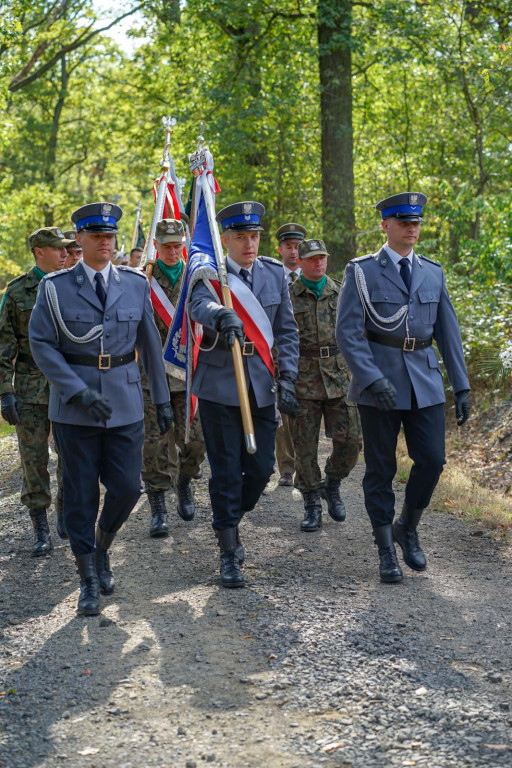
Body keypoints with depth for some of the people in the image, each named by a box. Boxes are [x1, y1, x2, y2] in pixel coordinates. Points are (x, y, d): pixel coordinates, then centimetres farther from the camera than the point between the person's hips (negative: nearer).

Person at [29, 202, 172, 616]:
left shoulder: (136, 284, 5)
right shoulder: (56, 287, -2)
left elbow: (150, 344, 11)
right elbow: (42, 344, -6)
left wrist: (163, 399, 11)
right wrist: (79, 393, -16)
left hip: (126, 401, 2)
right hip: (74, 407, -2)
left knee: (127, 488, 0)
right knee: (81, 494, 3)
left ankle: (101, 549, 30)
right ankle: (89, 579, 17)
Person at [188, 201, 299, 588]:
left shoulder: (275, 273, 7)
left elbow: (287, 331, 9)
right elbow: (199, 304, -28)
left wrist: (287, 378, -2)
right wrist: (221, 314, -51)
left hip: (261, 385, 4)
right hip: (220, 385, -4)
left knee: (262, 468, 6)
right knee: (226, 471, 1)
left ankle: (228, 522, 34)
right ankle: (229, 554, 11)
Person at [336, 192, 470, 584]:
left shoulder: (433, 272, 10)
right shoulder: (362, 272, -3)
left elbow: (448, 331, 12)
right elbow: (348, 332, -10)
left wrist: (462, 386, 8)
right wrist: (373, 379, -20)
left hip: (425, 382, 4)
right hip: (378, 382, -3)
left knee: (432, 460, -2)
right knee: (381, 469, 3)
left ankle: (408, 528, 23)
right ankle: (386, 551, 16)